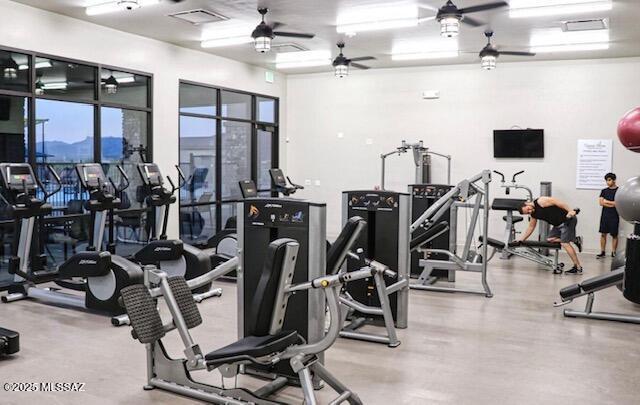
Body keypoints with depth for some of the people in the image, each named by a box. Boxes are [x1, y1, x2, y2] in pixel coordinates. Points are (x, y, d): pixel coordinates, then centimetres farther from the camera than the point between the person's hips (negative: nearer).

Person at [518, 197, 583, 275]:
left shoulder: (540, 202, -13)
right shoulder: (533, 214, 11)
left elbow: (557, 202, -19)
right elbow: (530, 228, 20)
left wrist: (570, 211, -28)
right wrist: (520, 240, 18)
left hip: (568, 219, -9)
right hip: (559, 224, 9)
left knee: (565, 243, -12)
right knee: (550, 239, 2)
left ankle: (578, 267, -6)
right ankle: (574, 240, 10)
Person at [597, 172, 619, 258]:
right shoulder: (604, 191, 9)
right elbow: (601, 203, 0)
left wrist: (606, 201, -4)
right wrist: (612, 204, -10)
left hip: (614, 216, -4)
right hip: (604, 215, 4)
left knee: (614, 235, 2)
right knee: (603, 234, 5)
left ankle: (613, 253, 8)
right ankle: (602, 252, 11)